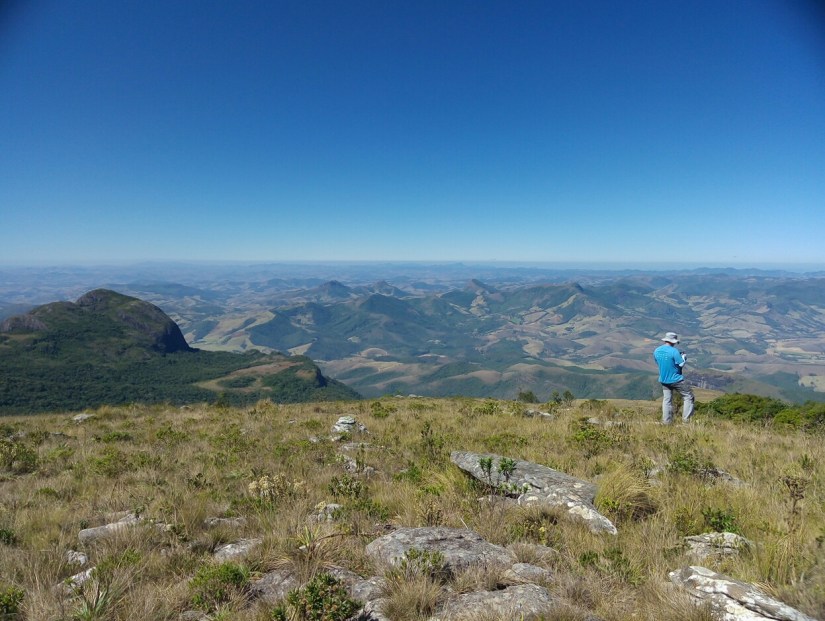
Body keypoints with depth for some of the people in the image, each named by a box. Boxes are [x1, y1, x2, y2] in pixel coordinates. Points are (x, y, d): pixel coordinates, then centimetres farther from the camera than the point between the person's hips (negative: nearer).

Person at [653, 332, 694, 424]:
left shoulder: (656, 351, -1)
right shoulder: (674, 351, -20)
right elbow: (681, 365, -14)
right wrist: (683, 357, 6)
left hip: (663, 380, 6)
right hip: (676, 380, -5)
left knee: (667, 400, 13)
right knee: (688, 396, 11)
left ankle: (666, 421, 13)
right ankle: (686, 418, 7)